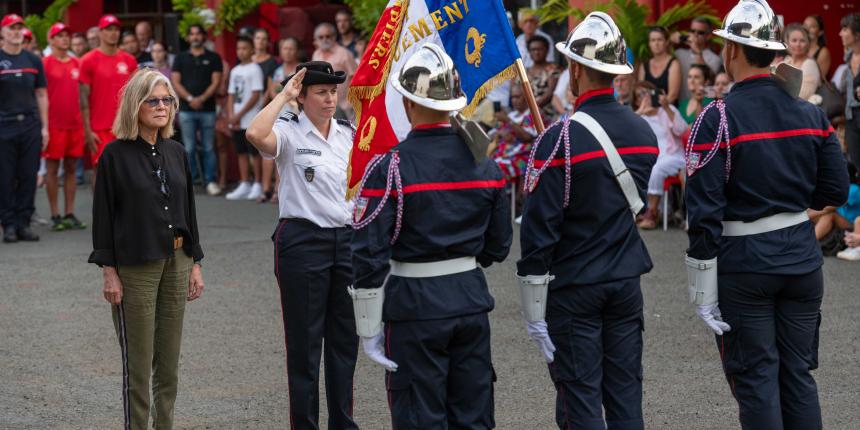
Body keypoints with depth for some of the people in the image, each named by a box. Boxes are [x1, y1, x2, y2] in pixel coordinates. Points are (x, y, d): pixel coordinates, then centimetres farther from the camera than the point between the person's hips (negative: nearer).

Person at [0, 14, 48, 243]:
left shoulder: (33, 60, 10)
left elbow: (41, 95, 13)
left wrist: (44, 127, 7)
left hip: (30, 125, 3)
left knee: (28, 177, 2)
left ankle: (24, 223, 9)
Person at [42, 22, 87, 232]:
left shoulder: (77, 64, 10)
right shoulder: (45, 64, -4)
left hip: (75, 124, 4)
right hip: (54, 125, -4)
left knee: (71, 168, 8)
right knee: (52, 169, 2)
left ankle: (70, 214, 13)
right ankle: (55, 215, 6)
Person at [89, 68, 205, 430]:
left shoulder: (175, 152, 8)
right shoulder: (116, 154, -7)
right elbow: (103, 215, -7)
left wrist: (195, 264, 11)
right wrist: (109, 273, -11)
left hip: (176, 264, 5)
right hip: (134, 268, -5)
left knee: (169, 362, 10)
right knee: (138, 364, 0)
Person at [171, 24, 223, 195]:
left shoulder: (213, 58, 8)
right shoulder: (180, 58, 12)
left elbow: (216, 82, 1)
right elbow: (175, 81, 4)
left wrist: (202, 99, -12)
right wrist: (189, 98, -10)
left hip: (207, 108, -1)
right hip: (186, 109, 1)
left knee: (208, 147, 1)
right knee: (189, 148, 2)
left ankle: (210, 181, 5)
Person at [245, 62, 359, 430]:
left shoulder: (351, 134, 10)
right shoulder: (289, 132, -6)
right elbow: (256, 134, -28)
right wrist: (284, 95, -17)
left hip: (348, 239, 5)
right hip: (303, 240, -5)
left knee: (345, 337, 11)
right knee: (304, 340, 1)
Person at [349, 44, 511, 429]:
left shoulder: (388, 168, -13)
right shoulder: (484, 162, 2)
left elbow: (369, 256, -14)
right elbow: (499, 244, 10)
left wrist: (369, 328, -6)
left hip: (415, 305, -4)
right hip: (472, 300, 5)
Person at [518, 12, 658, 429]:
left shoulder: (561, 139, -17)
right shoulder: (644, 132, 3)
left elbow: (538, 230, -16)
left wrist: (534, 313, -10)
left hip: (574, 288, -6)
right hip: (627, 281, 6)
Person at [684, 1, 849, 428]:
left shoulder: (717, 119, -13)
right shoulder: (811, 113, 2)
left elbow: (703, 211, -15)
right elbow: (836, 190, 6)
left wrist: (703, 289, -11)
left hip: (744, 264, -4)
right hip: (802, 256, 5)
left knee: (756, 378, 3)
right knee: (799, 373, 13)